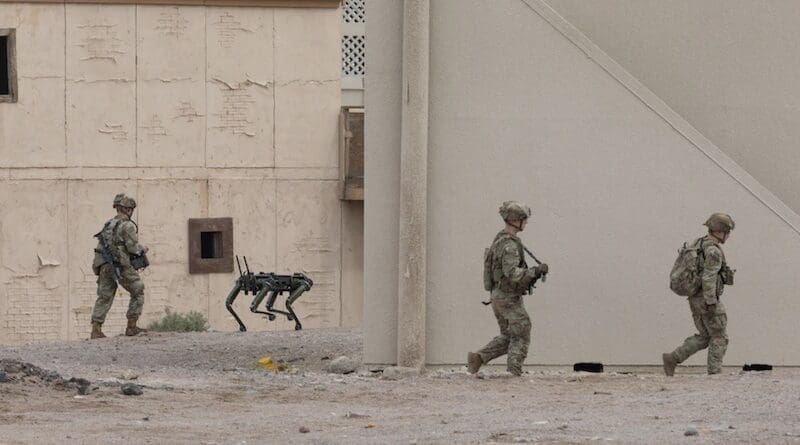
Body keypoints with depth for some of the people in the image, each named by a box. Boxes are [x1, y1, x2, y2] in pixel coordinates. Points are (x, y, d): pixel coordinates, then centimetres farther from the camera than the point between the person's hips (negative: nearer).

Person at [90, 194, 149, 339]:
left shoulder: (108, 225, 17)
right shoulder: (128, 225, -7)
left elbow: (100, 247, 18)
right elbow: (133, 247, -12)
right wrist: (143, 249, 7)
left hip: (105, 265, 7)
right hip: (122, 265, -6)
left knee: (104, 297, 5)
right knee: (138, 293, 10)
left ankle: (96, 329, -7)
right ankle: (131, 327, 7)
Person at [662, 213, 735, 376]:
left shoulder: (699, 244, 13)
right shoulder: (714, 251, -18)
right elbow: (708, 278, -25)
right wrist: (711, 303, -25)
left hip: (696, 299, 9)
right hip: (707, 300, -9)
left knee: (704, 337, 15)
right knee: (719, 338, 2)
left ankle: (672, 358, 5)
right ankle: (714, 374, 0)